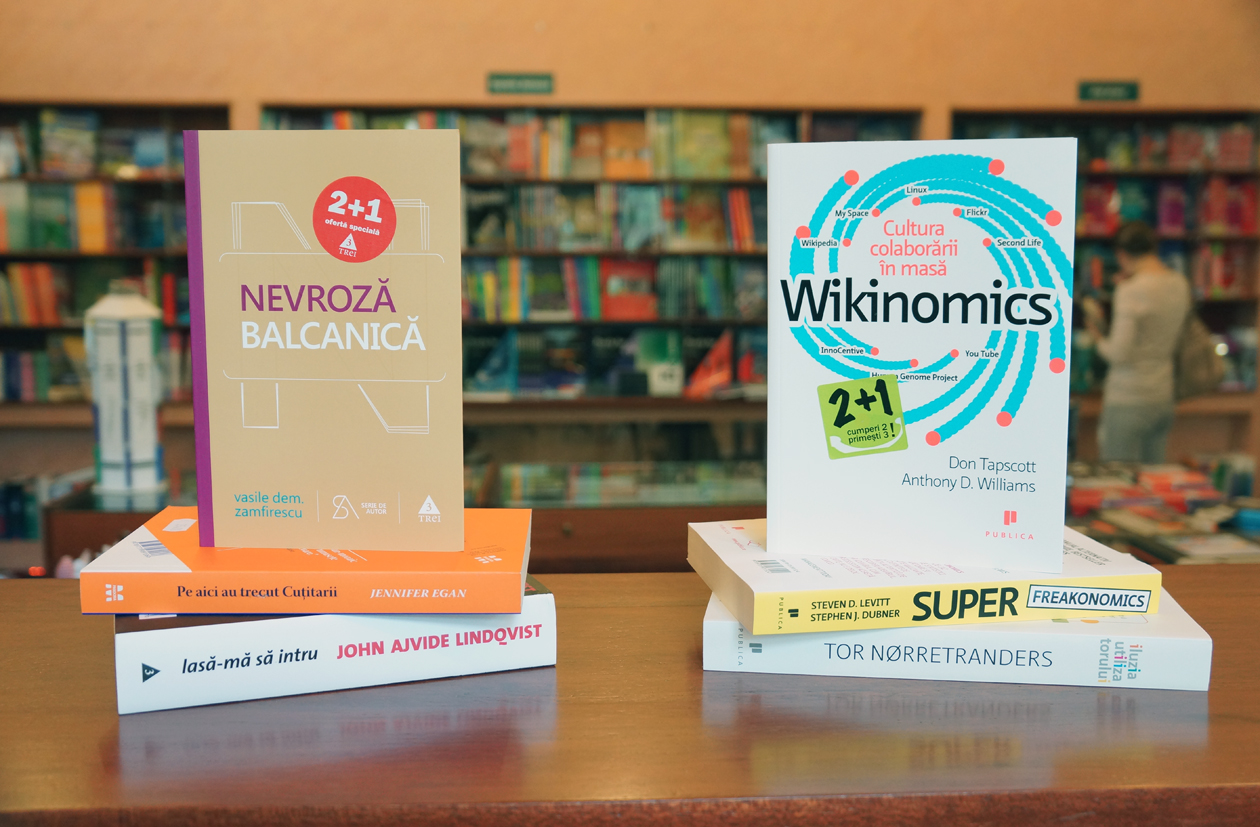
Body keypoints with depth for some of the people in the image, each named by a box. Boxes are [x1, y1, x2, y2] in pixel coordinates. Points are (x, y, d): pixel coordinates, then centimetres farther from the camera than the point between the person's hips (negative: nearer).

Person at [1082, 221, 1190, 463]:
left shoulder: (1131, 291, -16)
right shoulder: (1180, 284, 6)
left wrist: (1097, 335, 2)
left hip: (1128, 401, -8)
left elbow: (1119, 354, -19)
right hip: (1163, 397, 8)